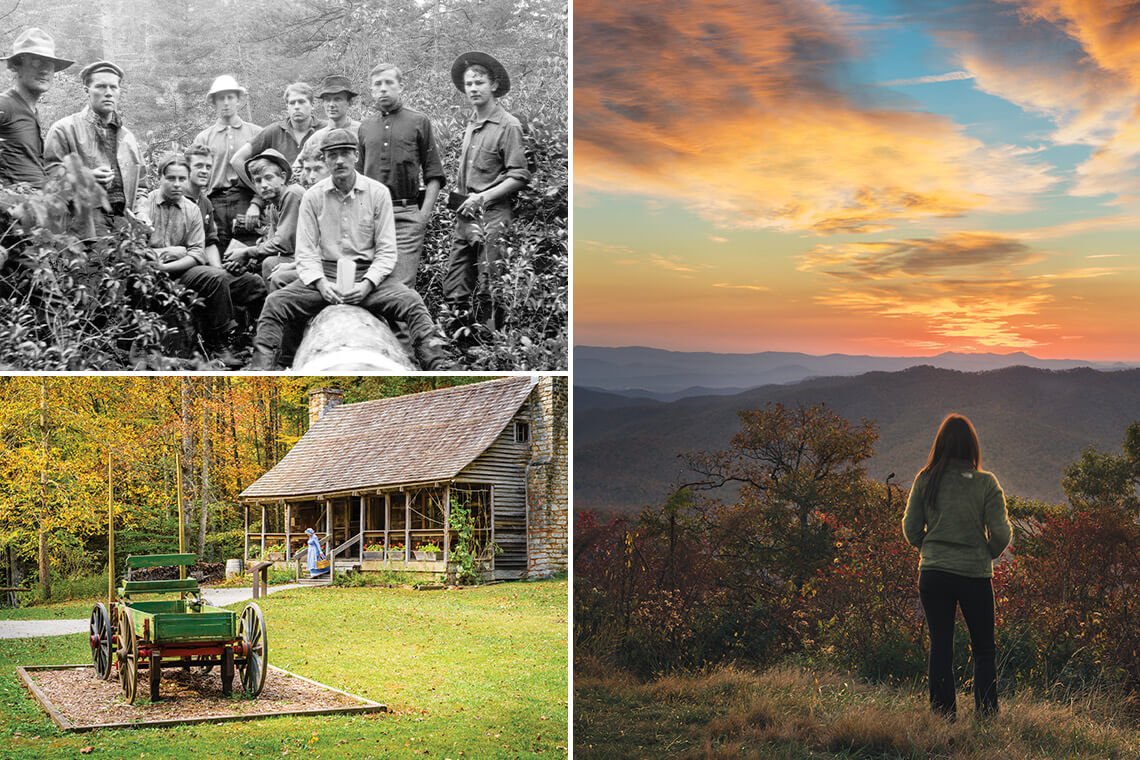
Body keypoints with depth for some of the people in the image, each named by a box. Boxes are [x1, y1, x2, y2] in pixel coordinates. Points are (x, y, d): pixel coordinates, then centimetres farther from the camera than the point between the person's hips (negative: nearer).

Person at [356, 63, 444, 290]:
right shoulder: (365, 127, 17)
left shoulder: (419, 122, 7)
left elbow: (433, 174, 4)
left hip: (406, 214, -3)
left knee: (403, 286, -9)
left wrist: (425, 213, -6)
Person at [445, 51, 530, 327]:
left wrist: (483, 197, -15)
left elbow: (519, 177, -10)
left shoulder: (508, 126, -6)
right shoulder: (471, 126, 16)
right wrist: (459, 197, 9)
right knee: (454, 291, 6)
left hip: (492, 216, -7)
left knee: (488, 292, -5)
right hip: (465, 216, 7)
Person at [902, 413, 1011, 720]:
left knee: (940, 648, 9)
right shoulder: (986, 483, -8)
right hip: (975, 576, -1)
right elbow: (1000, 534, -8)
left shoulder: (925, 480, -3)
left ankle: (943, 718, 10)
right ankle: (985, 717, 6)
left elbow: (911, 528, 3)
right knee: (984, 650, 11)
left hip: (933, 573, 1)